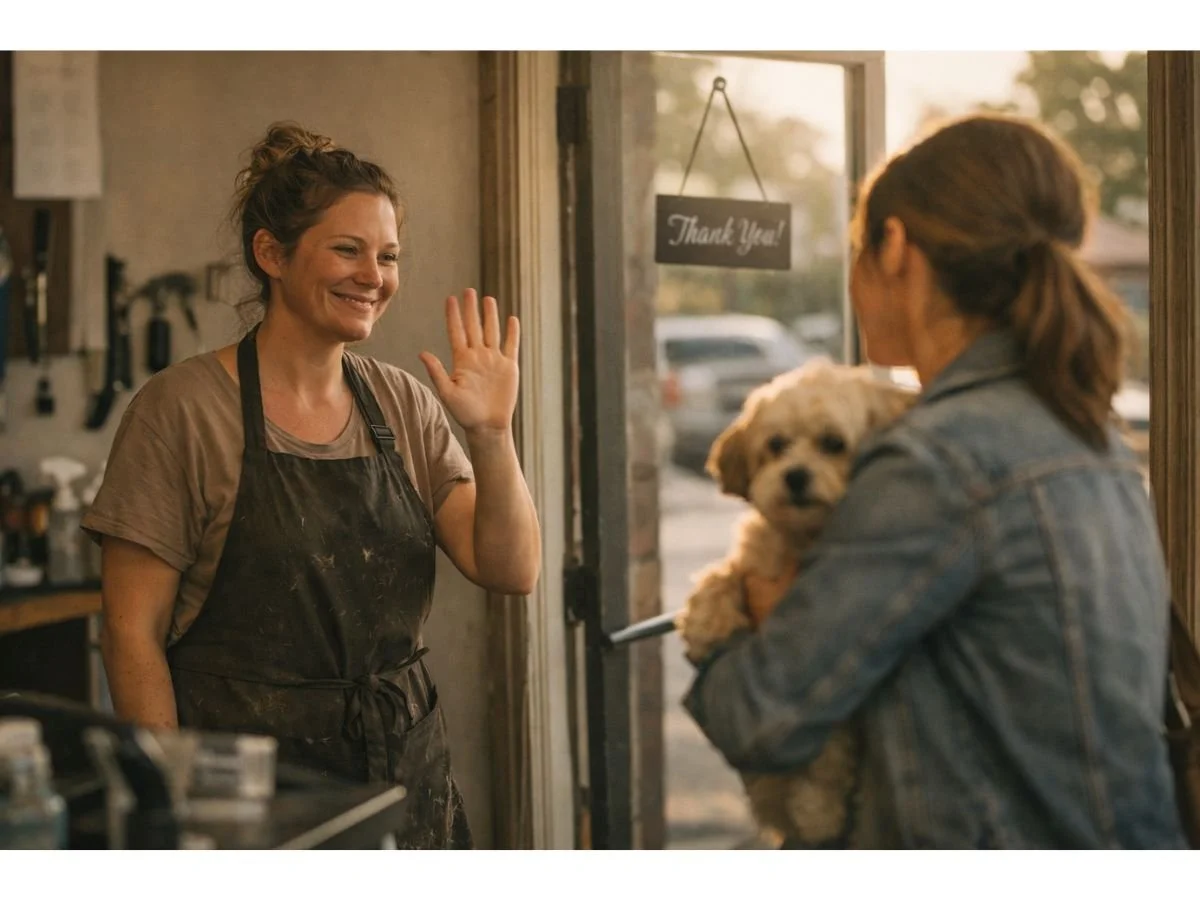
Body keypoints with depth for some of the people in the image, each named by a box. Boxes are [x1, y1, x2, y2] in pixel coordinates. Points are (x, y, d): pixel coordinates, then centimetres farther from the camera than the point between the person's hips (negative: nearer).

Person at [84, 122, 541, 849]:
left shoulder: (405, 405, 6)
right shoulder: (182, 408, -8)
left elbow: (513, 571, -1)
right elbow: (133, 632, -9)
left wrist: (492, 434, -15)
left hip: (407, 772, 5)